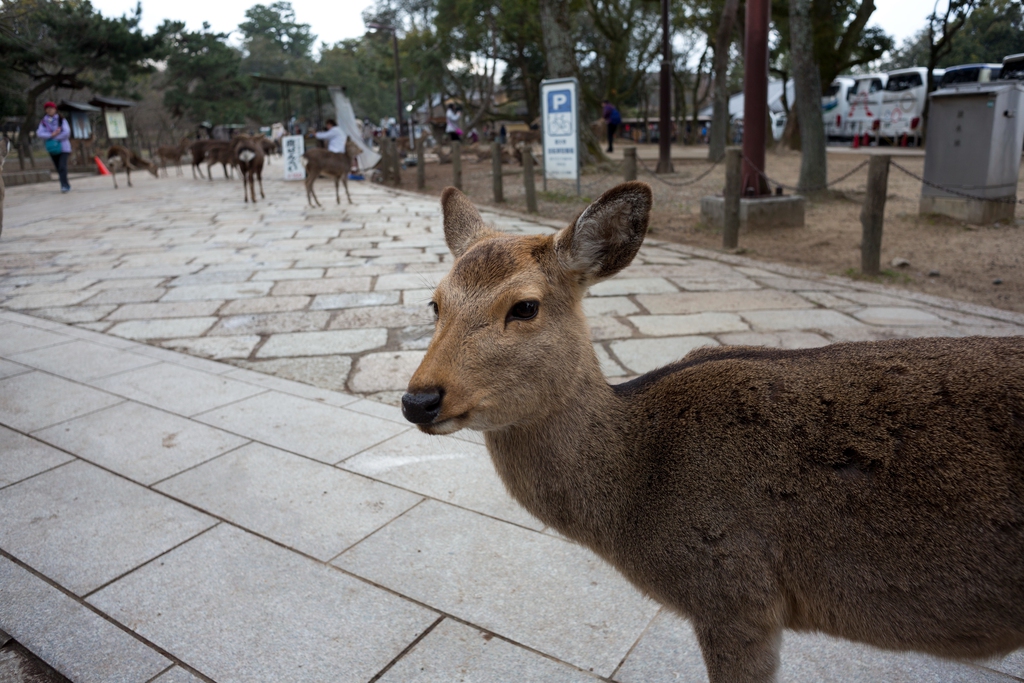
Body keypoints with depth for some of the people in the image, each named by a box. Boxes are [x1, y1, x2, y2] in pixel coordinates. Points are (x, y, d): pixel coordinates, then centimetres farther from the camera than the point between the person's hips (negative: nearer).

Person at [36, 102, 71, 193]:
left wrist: (54, 138, -13)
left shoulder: (61, 120, -2)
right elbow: (39, 134, -6)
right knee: (59, 168, 5)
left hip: (63, 147, -3)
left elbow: (66, 132, -12)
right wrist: (51, 135, -19)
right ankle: (66, 185, 14)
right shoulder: (43, 122, 4)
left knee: (62, 166, -17)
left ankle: (64, 185, -20)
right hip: (53, 148, 3)